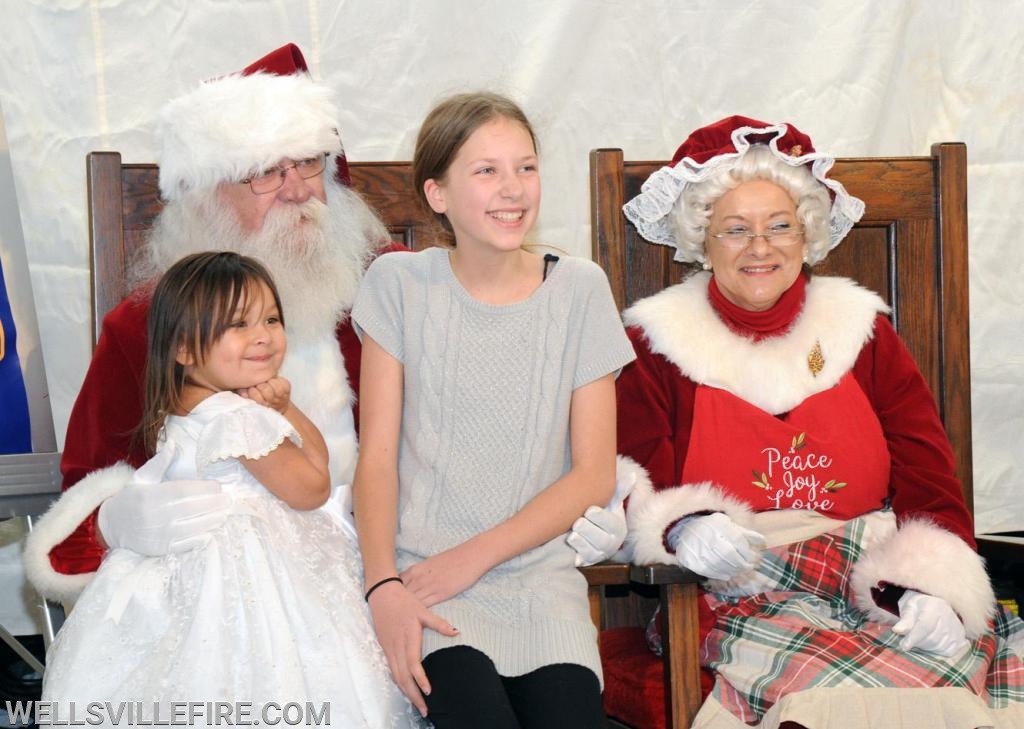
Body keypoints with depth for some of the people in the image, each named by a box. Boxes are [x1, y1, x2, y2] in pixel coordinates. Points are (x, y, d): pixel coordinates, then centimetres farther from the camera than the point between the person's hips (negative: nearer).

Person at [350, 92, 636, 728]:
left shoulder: (579, 288, 5)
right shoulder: (400, 283, 3)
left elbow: (594, 474, 3)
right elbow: (377, 455, 1)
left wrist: (475, 555, -7)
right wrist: (382, 585, -14)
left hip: (539, 569, 1)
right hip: (424, 568, -1)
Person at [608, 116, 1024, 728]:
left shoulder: (862, 332, 14)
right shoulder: (658, 348, 8)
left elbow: (930, 483, 7)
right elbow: (633, 492, 2)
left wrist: (928, 586, -14)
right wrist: (682, 530, -23)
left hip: (885, 598, 3)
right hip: (739, 603, -3)